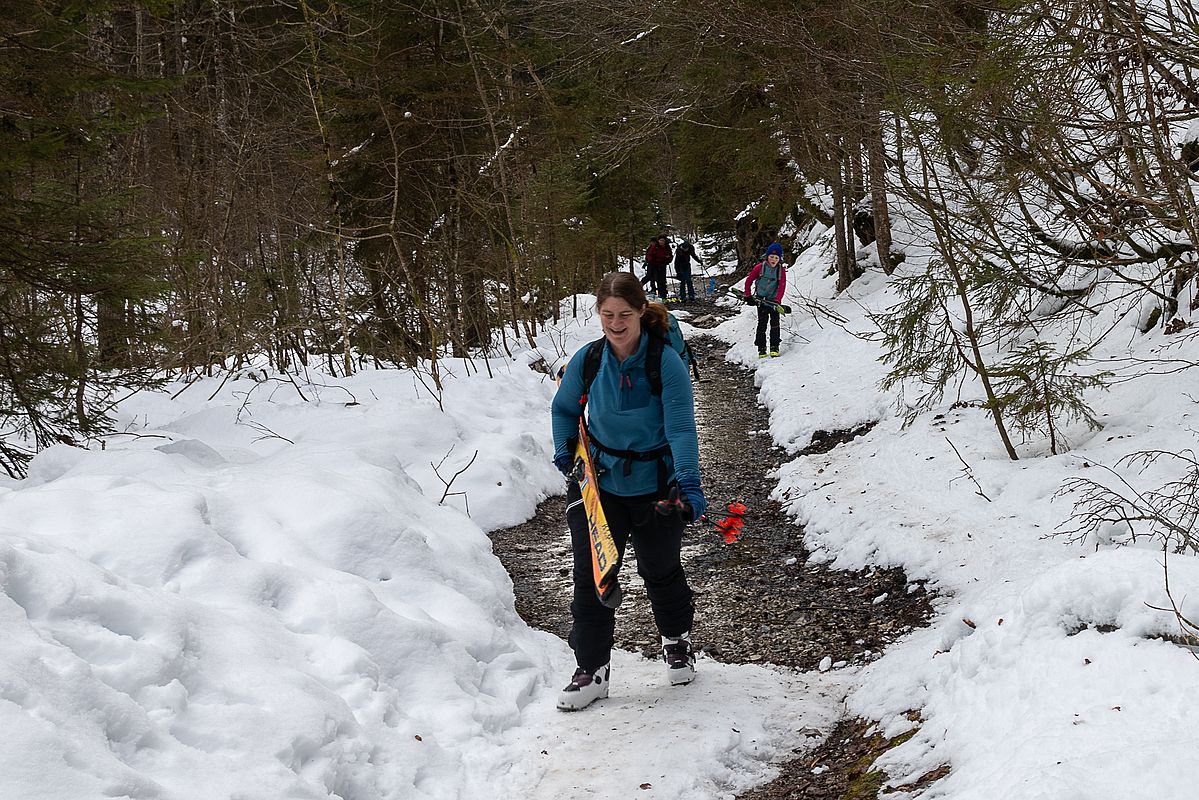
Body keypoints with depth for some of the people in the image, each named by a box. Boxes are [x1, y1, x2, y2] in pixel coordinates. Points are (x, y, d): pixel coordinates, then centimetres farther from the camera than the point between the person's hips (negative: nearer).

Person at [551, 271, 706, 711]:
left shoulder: (666, 362, -19)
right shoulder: (586, 360, -8)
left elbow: (680, 427, -23)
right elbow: (564, 409, 12)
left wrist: (687, 482, -33)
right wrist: (565, 454, 2)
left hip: (654, 484, -2)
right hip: (598, 481, 2)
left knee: (661, 570, 15)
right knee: (591, 575, -2)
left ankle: (677, 642, 42)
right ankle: (591, 668, 9)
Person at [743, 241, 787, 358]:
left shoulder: (781, 270, -4)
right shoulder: (760, 267, -9)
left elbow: (781, 287, -11)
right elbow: (748, 280, 1)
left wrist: (777, 301, -23)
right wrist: (748, 296, 0)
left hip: (774, 300, 1)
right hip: (761, 300, -1)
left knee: (775, 323, -5)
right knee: (762, 323, -3)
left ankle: (774, 348, 0)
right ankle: (761, 349, 3)